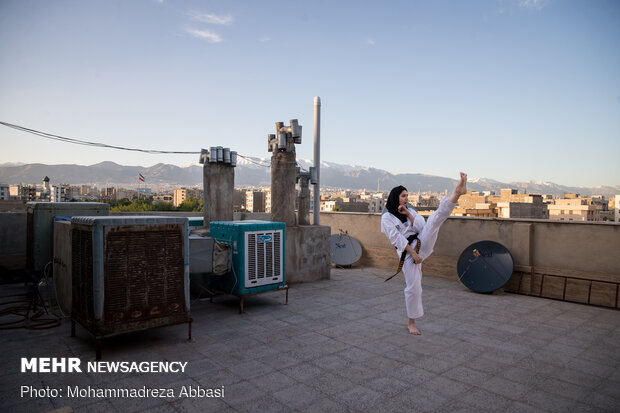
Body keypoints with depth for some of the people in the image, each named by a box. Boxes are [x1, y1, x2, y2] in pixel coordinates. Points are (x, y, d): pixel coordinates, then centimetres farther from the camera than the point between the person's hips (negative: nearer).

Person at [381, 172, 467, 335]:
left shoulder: (410, 210, 13)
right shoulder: (387, 217, -4)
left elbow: (421, 227, 0)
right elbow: (397, 239, -13)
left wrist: (408, 214, -8)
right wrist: (413, 254, -17)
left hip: (422, 243, 4)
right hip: (407, 252, -4)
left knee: (435, 219, -17)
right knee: (413, 287, -3)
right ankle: (411, 322, 15)